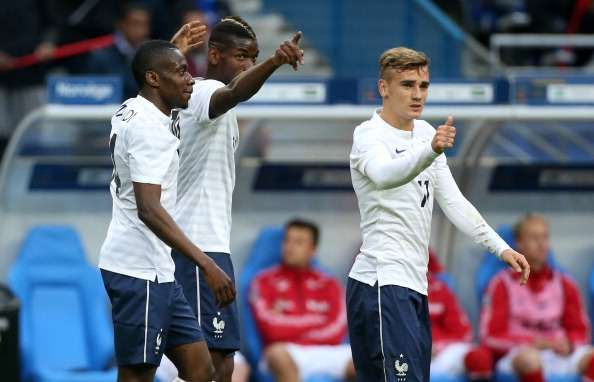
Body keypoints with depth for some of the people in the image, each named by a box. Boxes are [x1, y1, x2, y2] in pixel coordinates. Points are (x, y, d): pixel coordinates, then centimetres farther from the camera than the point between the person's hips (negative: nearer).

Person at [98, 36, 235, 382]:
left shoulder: (130, 112, 13)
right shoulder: (149, 127, -17)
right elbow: (148, 210, -27)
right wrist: (206, 265, -31)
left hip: (156, 270, 10)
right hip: (140, 271, -10)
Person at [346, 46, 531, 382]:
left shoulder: (425, 133, 17)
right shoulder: (369, 135, -9)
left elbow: (452, 200, 20)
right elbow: (385, 175, -32)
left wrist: (500, 247, 11)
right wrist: (430, 150, -51)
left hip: (414, 286, 9)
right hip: (383, 283, -9)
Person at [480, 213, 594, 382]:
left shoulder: (564, 284, 15)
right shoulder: (503, 284, 4)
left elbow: (579, 331, 18)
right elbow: (492, 336, -1)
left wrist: (568, 344, -7)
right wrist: (532, 343, -15)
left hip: (559, 354, 3)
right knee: (529, 358, -40)